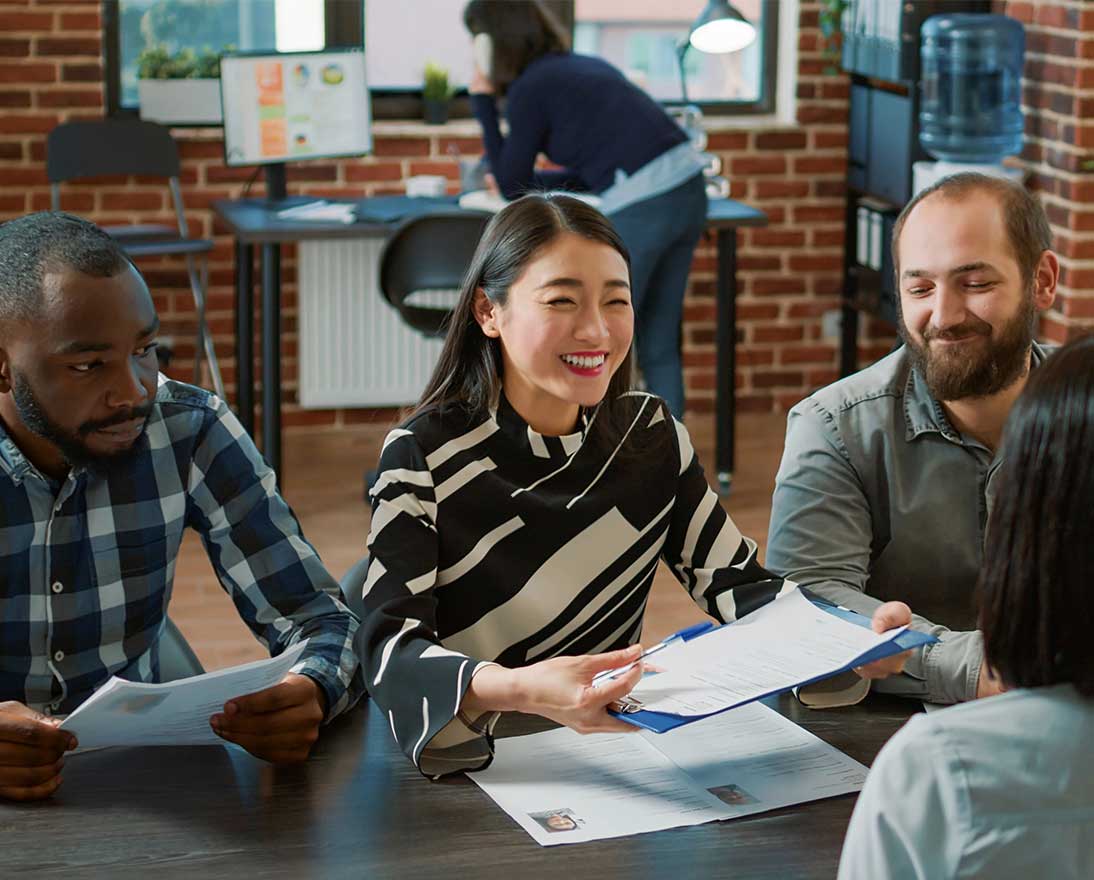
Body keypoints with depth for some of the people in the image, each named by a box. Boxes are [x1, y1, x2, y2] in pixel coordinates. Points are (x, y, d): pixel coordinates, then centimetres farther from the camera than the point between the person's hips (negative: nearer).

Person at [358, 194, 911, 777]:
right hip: (476, 760, -1)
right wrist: (522, 691, -45)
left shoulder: (651, 433, 3)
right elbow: (390, 646, -24)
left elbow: (734, 585, 3)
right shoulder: (423, 454, -13)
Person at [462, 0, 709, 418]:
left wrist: (483, 104, 9)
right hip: (688, 190, 8)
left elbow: (512, 188, 8)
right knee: (659, 344, 16)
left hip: (641, 207, -8)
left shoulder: (528, 90, -3)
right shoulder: (585, 65, 21)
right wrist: (521, 178, 31)